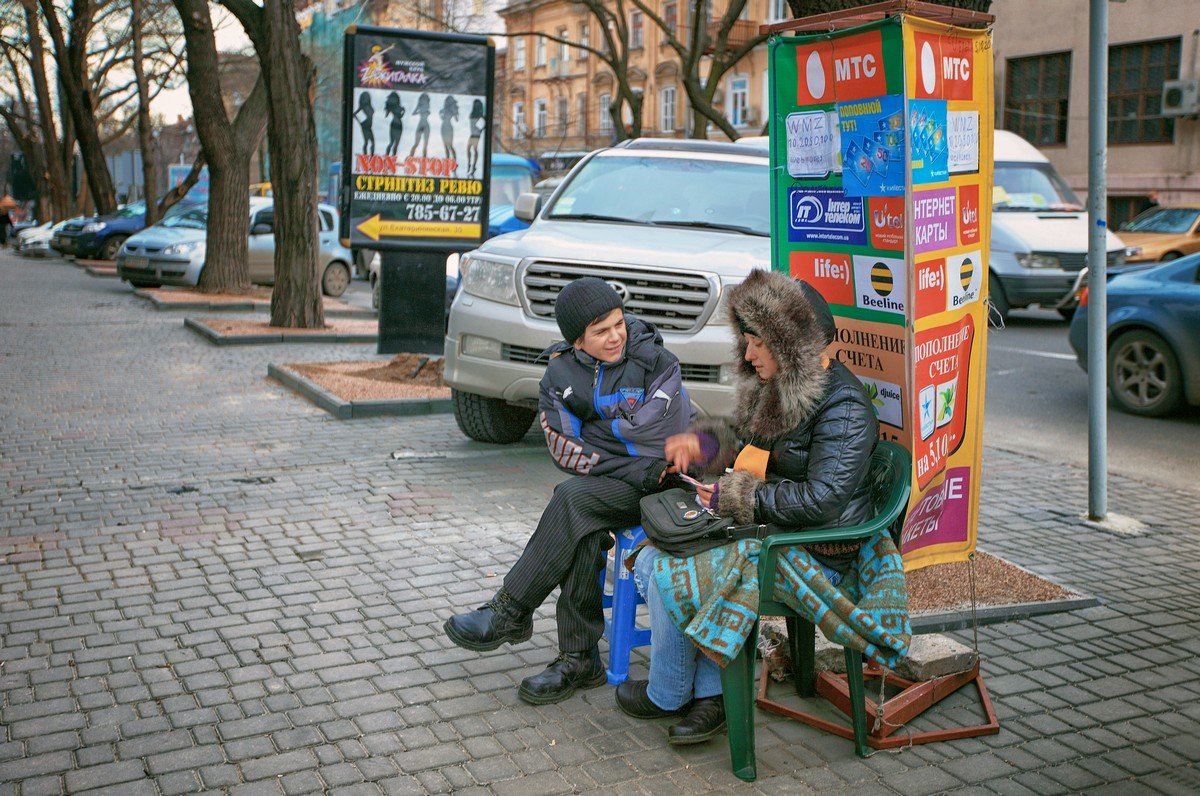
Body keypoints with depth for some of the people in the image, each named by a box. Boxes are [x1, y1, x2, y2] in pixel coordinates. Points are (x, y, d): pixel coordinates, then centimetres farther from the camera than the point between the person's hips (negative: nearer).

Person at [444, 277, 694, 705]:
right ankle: (579, 661, -20)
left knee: (574, 498, -29)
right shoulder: (561, 374, 4)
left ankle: (509, 612, -18)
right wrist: (634, 463, -14)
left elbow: (649, 433, -14)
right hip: (607, 486, 3)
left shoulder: (655, 361, -4)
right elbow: (564, 449, -6)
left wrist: (595, 430, -6)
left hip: (660, 482, -3)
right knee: (584, 530, -30)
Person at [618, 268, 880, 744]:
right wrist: (707, 443, 3)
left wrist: (736, 497, -19)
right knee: (649, 562, -3)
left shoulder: (842, 406, -19)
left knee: (672, 576, -18)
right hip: (766, 533, 10)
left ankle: (668, 695, 8)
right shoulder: (776, 388, 10)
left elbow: (820, 501, -25)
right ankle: (710, 695, -2)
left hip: (811, 557, -10)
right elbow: (744, 443, 26)